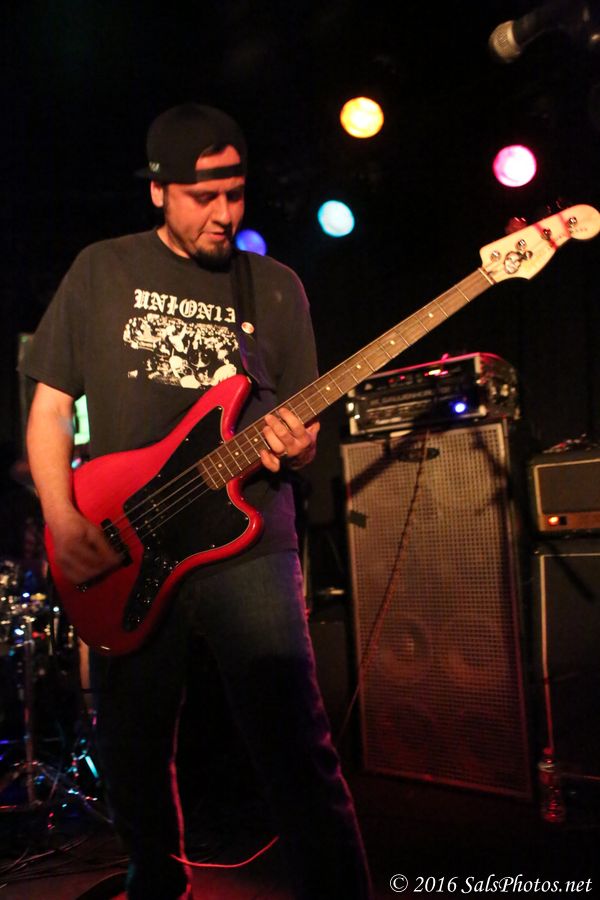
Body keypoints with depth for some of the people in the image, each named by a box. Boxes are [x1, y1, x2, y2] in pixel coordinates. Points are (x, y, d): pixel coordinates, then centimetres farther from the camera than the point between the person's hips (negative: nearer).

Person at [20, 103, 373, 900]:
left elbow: (301, 430, 12)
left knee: (298, 753, -9)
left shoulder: (275, 287, 10)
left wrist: (292, 445, -13)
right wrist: (63, 521, -7)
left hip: (248, 543, 0)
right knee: (135, 764, 14)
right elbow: (50, 405, 7)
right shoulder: (101, 271, 8)